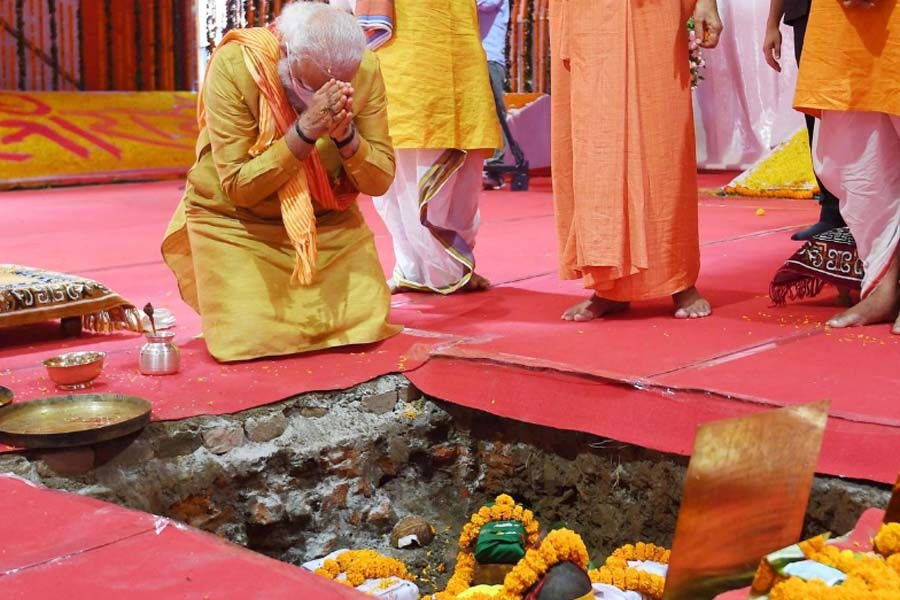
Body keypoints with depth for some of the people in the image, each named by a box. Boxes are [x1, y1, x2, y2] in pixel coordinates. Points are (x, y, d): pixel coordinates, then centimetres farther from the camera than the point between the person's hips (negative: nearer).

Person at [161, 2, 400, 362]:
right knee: (249, 340, -16)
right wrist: (305, 131, -36)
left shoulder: (364, 70, -15)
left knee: (367, 324, -8)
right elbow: (238, 187, -24)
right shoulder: (232, 67, -25)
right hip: (236, 221, -3)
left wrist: (346, 135, -32)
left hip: (327, 220, 3)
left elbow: (380, 181, -12)